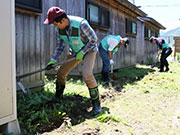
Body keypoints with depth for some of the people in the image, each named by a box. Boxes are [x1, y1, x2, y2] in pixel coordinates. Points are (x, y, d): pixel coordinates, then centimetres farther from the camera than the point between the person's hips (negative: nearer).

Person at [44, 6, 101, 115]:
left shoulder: (81, 24, -34)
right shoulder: (59, 28, -13)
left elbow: (94, 39, -21)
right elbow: (60, 45, 0)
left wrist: (82, 52, -23)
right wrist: (53, 60, -7)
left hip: (89, 50, -6)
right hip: (75, 52, 6)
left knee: (87, 74, -29)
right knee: (61, 73, 5)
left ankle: (96, 103, -15)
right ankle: (58, 96, 30)